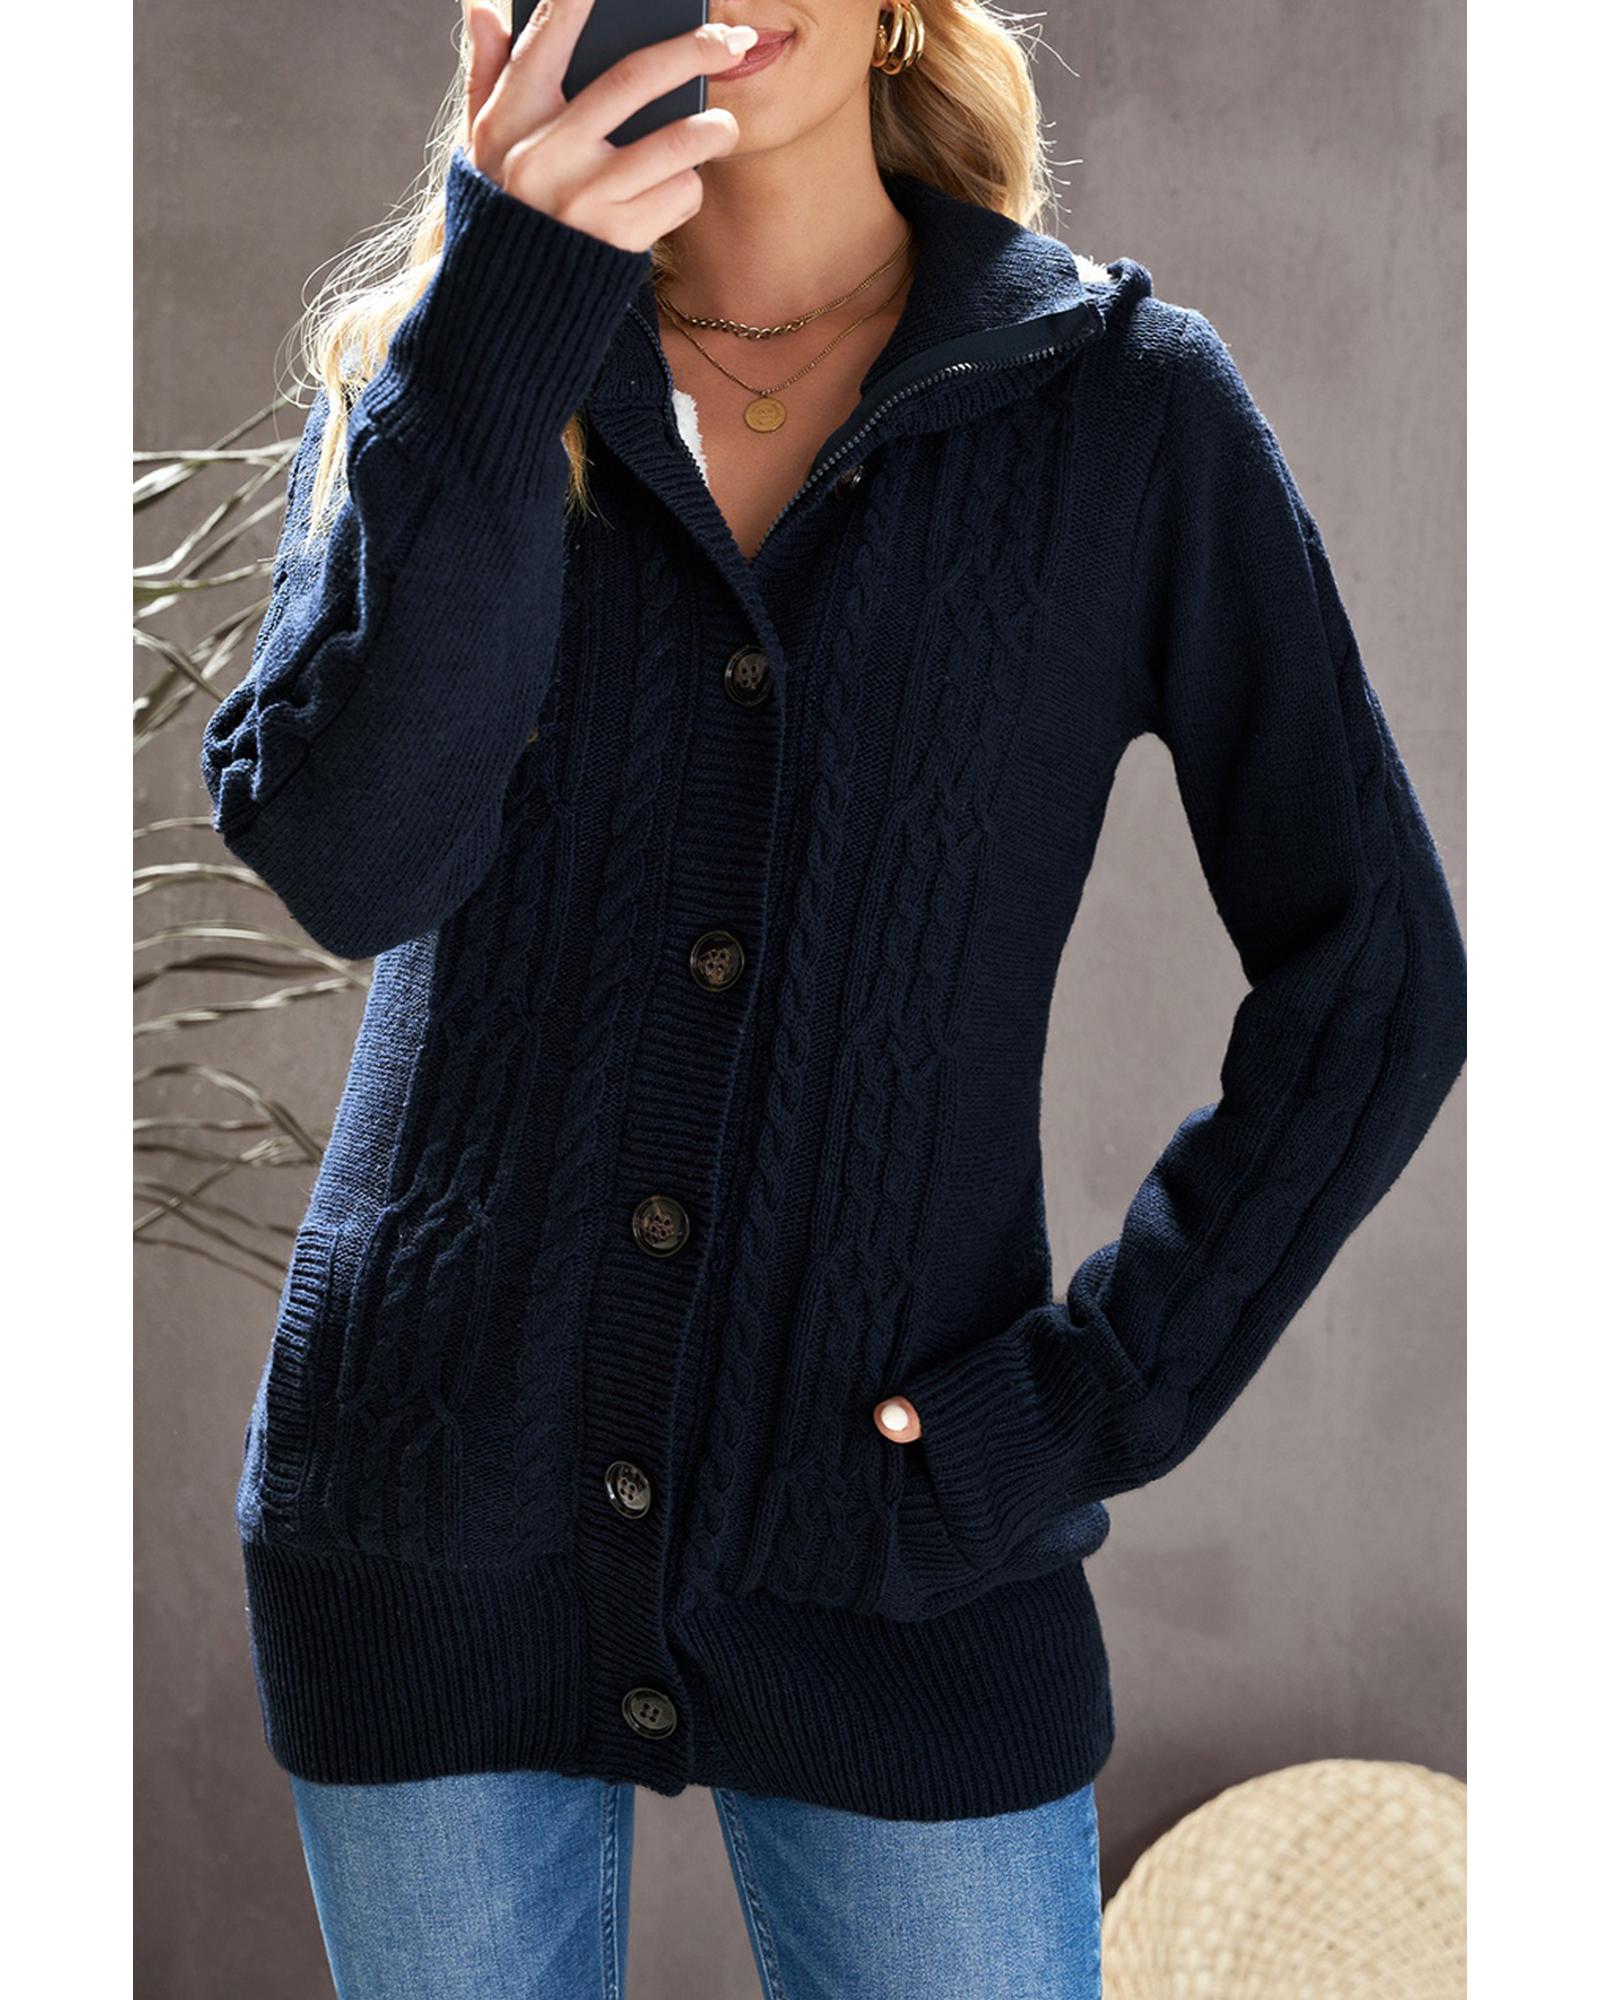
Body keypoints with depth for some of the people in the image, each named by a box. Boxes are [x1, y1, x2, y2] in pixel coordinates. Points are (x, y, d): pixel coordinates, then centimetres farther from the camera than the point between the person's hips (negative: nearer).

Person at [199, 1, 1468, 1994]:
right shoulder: (423, 362, 3)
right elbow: (347, 859, -15)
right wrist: (507, 311, -22)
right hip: (442, 1528, 2)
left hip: (894, 1553, -1)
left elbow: (1371, 981, 0)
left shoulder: (1124, 403, -2)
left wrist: (1093, 1398, -7)